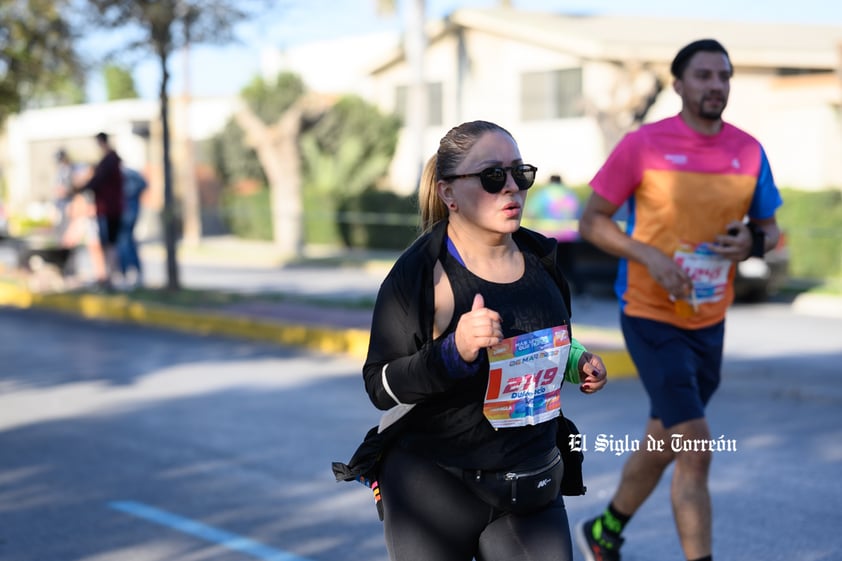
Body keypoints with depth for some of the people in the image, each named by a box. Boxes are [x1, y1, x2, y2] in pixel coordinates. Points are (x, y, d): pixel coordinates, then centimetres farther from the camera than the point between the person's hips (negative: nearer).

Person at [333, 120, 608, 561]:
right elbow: (381, 388, -16)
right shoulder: (418, 274, -13)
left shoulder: (540, 261, 5)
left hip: (530, 489, 5)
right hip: (434, 490, -4)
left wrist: (576, 362, 2)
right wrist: (454, 351, -30)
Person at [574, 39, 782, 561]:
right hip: (651, 316, -6)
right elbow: (592, 220, -5)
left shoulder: (749, 151, 2)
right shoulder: (642, 145, -11)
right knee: (696, 450, -14)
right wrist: (649, 256, -20)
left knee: (664, 442, 19)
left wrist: (752, 243, -12)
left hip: (710, 321, 6)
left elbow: (770, 229, 12)